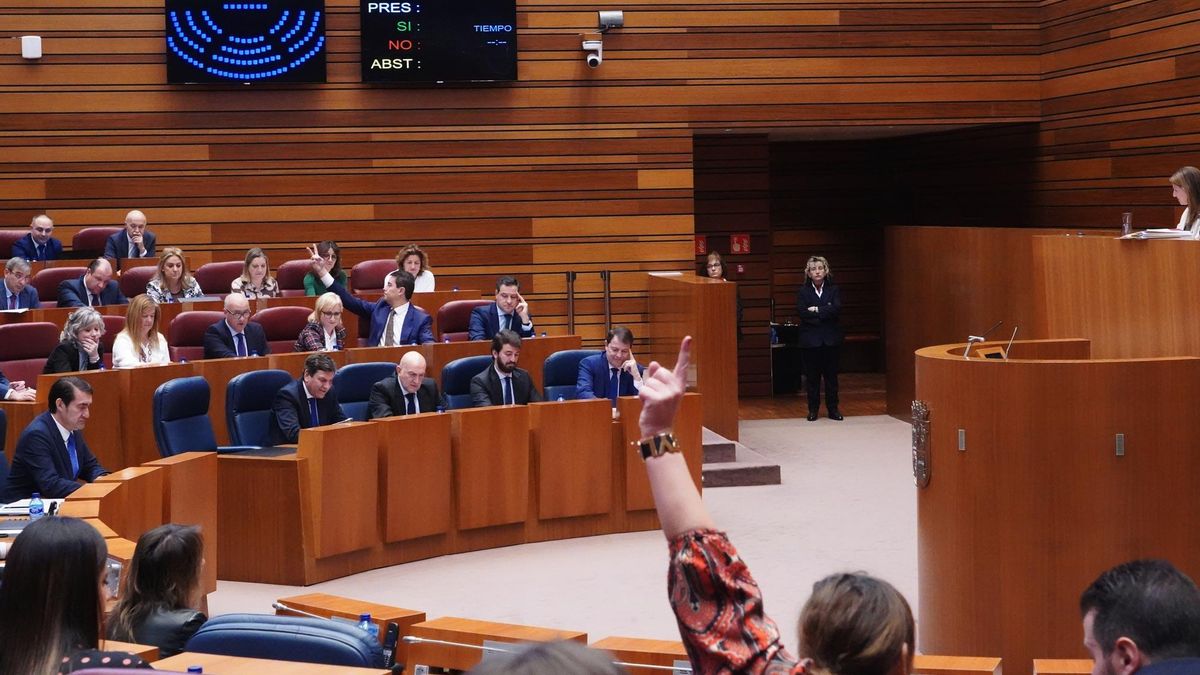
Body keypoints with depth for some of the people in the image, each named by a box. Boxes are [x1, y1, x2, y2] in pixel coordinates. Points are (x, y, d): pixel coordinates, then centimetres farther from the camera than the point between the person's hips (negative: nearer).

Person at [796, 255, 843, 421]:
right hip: (810, 340, 0)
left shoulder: (834, 290, 7)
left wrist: (816, 310, -12)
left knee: (831, 375, 4)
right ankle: (813, 409, 11)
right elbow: (802, 312, -10)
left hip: (831, 339, 0)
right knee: (812, 376, 3)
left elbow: (837, 309, -10)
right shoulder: (803, 292, 5)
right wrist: (825, 312, -12)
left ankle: (833, 409, 11)